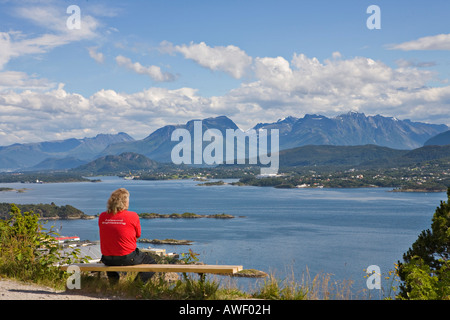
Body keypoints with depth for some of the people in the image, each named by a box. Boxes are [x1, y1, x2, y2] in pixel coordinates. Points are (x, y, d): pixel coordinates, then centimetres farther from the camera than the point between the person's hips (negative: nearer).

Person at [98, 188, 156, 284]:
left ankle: (113, 283, 23)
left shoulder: (102, 217, 0)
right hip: (127, 259, -4)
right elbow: (138, 235, 1)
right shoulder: (132, 216, -12)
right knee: (152, 262, 16)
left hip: (107, 259, 5)